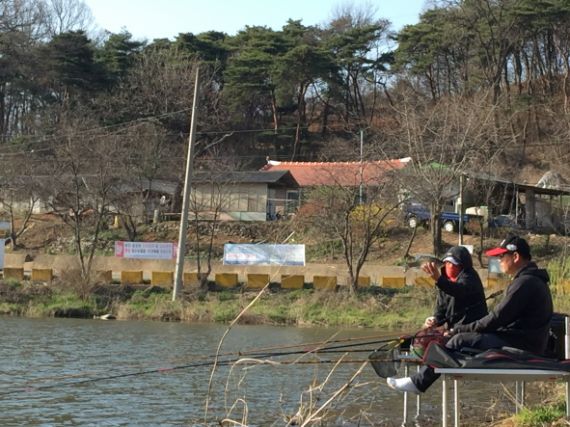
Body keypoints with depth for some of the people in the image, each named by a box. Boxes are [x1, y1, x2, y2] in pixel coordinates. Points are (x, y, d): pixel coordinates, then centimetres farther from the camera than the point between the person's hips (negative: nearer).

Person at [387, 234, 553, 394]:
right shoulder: (531, 280, 18)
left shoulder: (525, 283, -17)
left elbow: (497, 318, -19)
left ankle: (418, 382, -9)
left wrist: (460, 329, -10)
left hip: (520, 346, -11)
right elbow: (501, 317, 19)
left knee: (460, 340, -15)